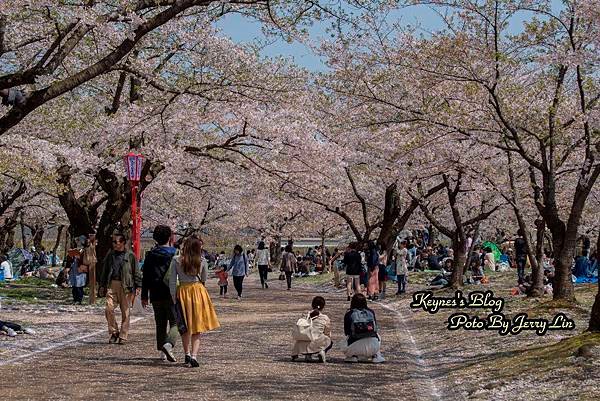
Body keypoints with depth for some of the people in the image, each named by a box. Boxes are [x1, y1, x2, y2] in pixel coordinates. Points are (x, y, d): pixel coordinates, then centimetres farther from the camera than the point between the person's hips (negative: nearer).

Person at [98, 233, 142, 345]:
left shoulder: (130, 255, 2)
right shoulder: (110, 255, 13)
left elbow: (136, 272, 3)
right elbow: (104, 271, 20)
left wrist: (138, 286, -2)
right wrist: (101, 285, 15)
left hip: (126, 286, -3)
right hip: (111, 286, 3)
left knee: (125, 312, 1)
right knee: (109, 309, -8)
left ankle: (123, 336, 10)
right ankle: (114, 332, 9)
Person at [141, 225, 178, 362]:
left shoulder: (150, 255, 7)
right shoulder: (174, 254, -4)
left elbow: (145, 277, 8)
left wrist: (144, 296, 13)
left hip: (155, 296, 4)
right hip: (171, 294, -4)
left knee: (160, 324, 14)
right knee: (174, 323, -1)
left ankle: (162, 350, 14)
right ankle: (168, 344, -25)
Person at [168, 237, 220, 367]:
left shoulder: (176, 260, -7)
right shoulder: (202, 261, -6)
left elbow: (172, 281, -7)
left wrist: (174, 298, -2)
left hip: (182, 292, 1)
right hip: (198, 291, -1)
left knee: (185, 327, 19)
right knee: (197, 328, 4)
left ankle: (187, 354, 26)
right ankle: (194, 356, -10)